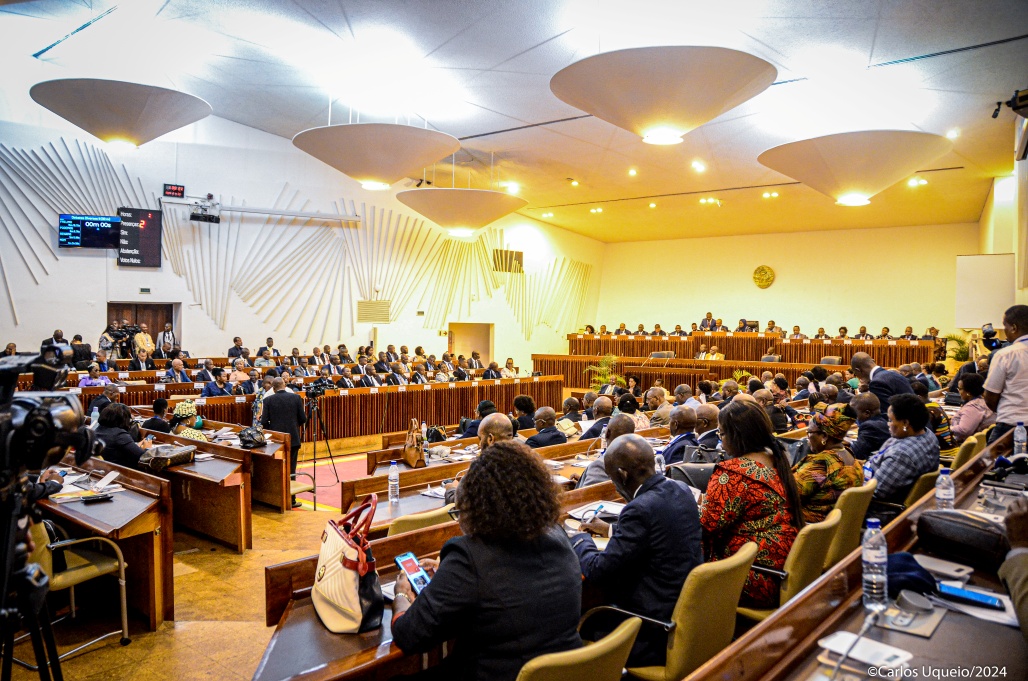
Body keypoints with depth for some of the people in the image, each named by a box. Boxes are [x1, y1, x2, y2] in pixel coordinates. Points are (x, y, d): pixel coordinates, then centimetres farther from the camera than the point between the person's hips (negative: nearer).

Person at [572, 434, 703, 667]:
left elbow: (596, 572, -18)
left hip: (656, 634, -9)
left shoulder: (641, 509, -25)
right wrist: (611, 530, 27)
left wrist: (580, 540, 1)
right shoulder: (681, 490, 0)